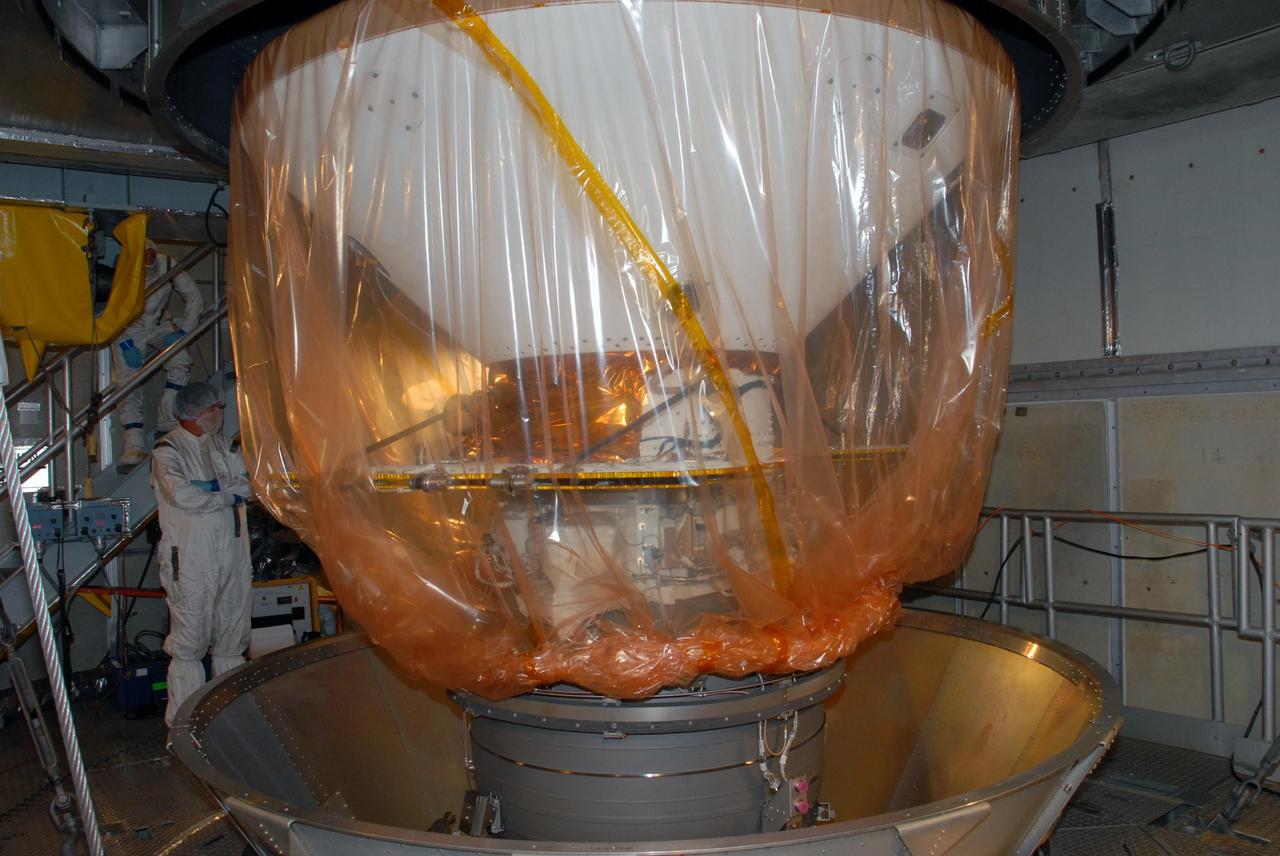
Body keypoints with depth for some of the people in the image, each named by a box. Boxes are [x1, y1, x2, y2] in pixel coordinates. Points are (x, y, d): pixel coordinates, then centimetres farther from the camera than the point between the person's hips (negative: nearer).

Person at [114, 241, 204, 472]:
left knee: (181, 361, -27)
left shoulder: (168, 266, -15)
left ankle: (166, 424, -18)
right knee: (127, 384, -15)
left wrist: (183, 331, -12)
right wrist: (125, 344, -20)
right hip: (129, 331, -1)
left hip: (160, 326, 1)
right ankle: (134, 447, -17)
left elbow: (194, 297, -4)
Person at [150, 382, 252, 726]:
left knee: (232, 637, 12)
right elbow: (181, 494, -19)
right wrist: (227, 494, -7)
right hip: (192, 559, -6)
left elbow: (245, 484, 6)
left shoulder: (221, 444, 16)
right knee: (190, 638, -3)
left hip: (232, 553, 6)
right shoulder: (167, 450, -4)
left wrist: (210, 485, -11)